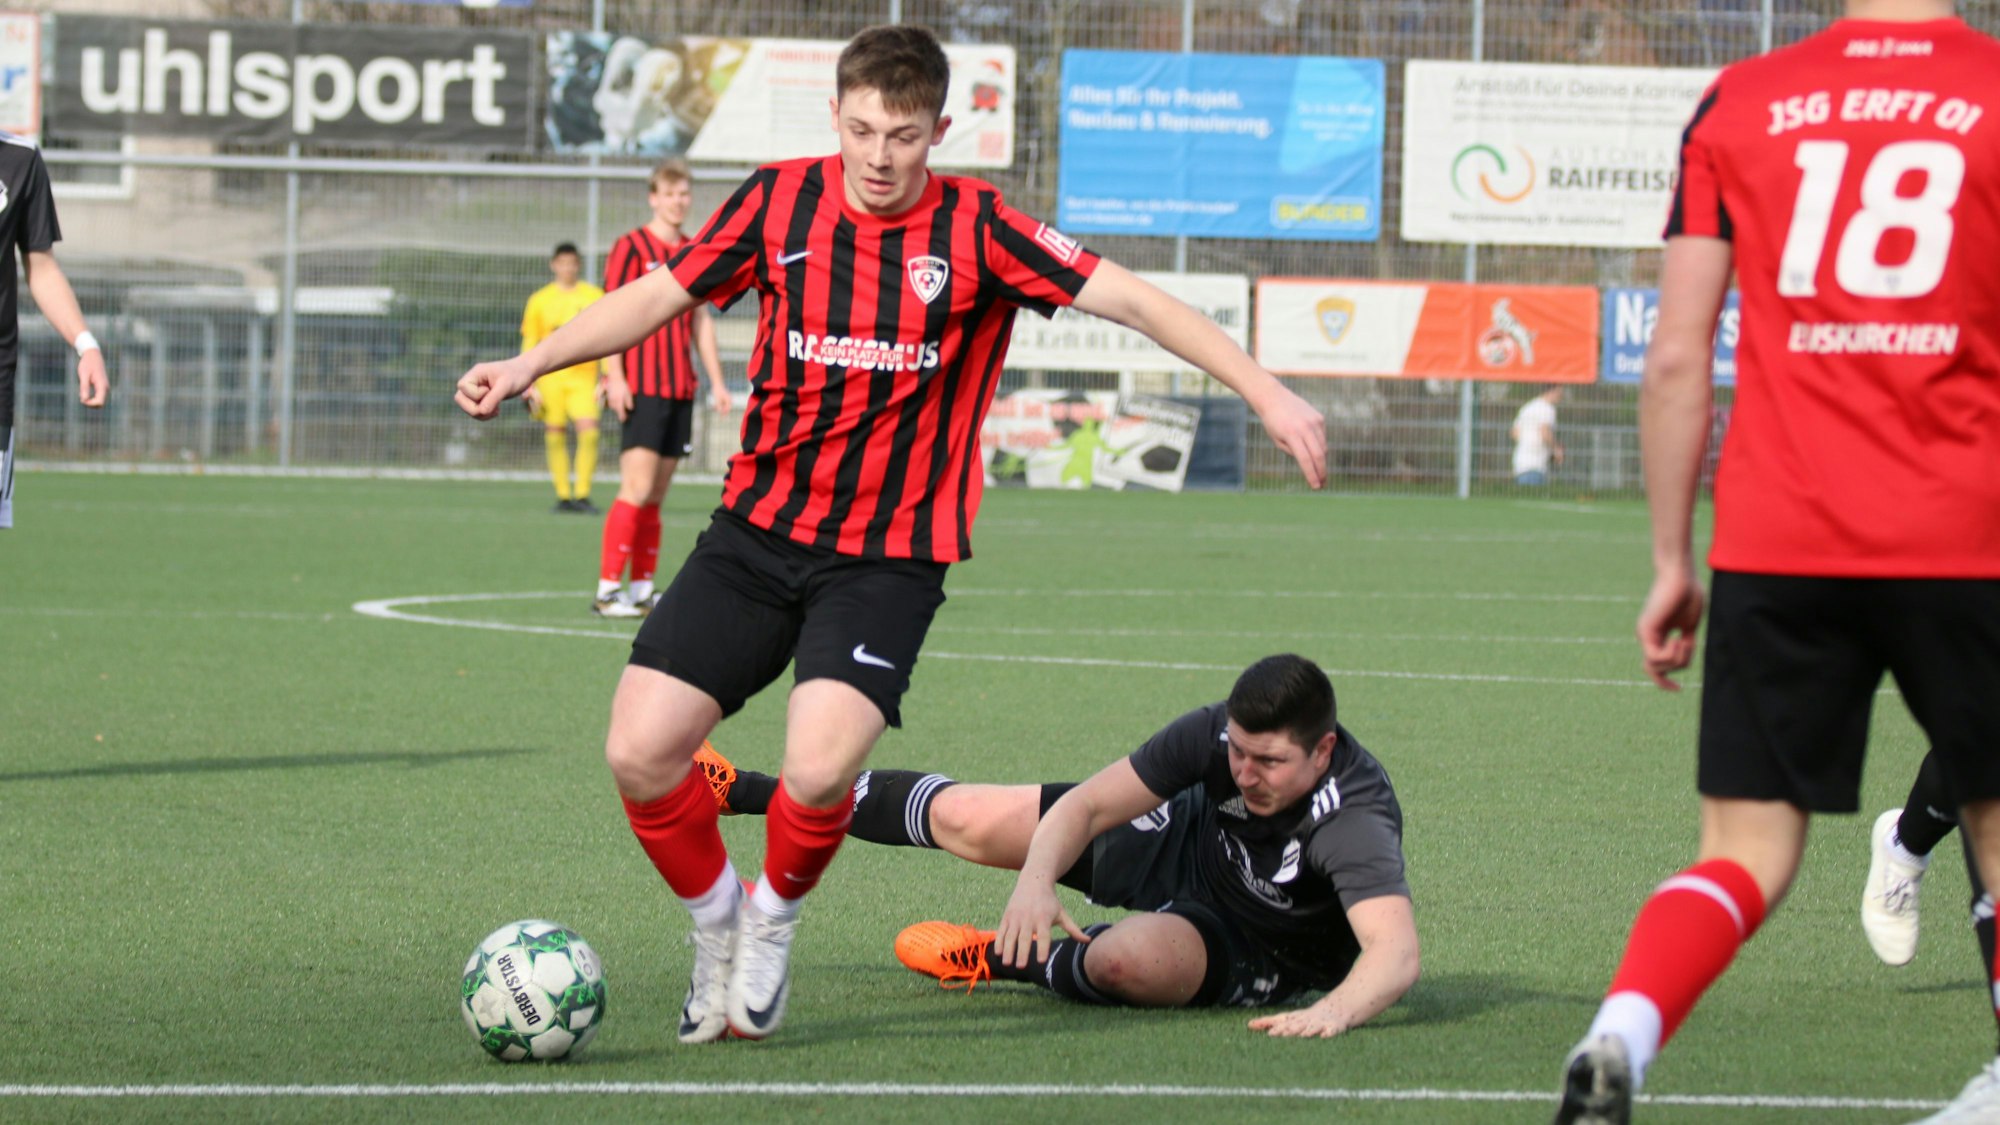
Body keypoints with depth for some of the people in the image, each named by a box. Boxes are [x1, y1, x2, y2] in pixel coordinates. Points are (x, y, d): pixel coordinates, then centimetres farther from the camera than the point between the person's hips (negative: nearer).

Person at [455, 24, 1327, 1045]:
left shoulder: (974, 232, -9)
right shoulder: (779, 199, -1)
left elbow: (1130, 300, -12)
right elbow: (659, 296, 11)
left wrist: (1266, 393, -20)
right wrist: (527, 366, 4)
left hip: (891, 556, -3)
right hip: (755, 532, 3)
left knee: (819, 769, -25)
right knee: (639, 752, -9)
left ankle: (774, 920, 9)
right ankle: (714, 922, 19)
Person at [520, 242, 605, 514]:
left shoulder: (594, 296, 6)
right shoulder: (539, 300, 8)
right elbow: (529, 343, 10)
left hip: (583, 376, -1)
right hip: (549, 377, 1)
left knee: (588, 429, -17)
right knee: (555, 435, -2)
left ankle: (582, 494, -11)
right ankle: (563, 496, 6)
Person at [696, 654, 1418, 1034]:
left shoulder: (1354, 824, -40)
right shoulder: (1216, 734, -26)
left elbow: (1396, 952, -53)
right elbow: (1086, 804, -21)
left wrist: (1335, 1010, -72)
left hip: (1250, 957, -4)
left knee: (1130, 957, -38)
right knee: (963, 819, 5)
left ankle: (1006, 961, -2)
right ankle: (750, 793, 27)